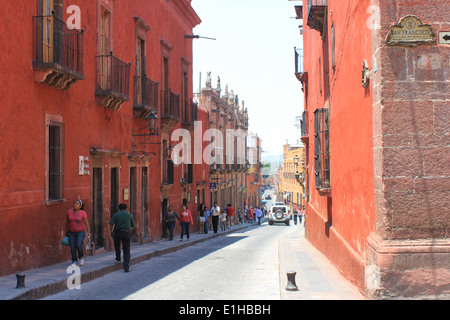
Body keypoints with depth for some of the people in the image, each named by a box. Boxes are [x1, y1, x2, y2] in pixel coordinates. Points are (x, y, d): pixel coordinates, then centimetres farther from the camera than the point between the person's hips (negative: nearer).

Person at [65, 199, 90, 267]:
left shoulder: (83, 213, -10)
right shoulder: (69, 211, -4)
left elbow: (86, 223, -4)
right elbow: (67, 222, 5)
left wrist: (89, 232, -6)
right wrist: (66, 231, 7)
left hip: (80, 232, -2)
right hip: (71, 232, 2)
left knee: (79, 246, -15)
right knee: (72, 247, -3)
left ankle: (81, 257, 13)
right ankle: (74, 261, 9)